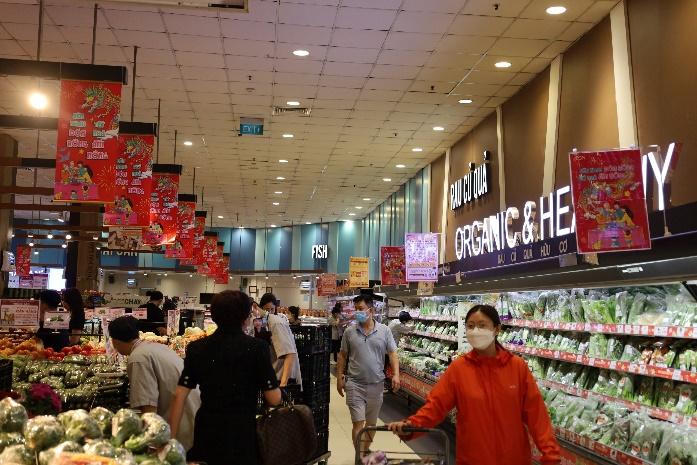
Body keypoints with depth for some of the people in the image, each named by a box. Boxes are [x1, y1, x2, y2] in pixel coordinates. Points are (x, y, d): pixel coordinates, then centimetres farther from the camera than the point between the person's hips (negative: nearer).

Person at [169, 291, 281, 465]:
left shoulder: (196, 348, 0)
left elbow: (179, 396, -2)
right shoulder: (256, 348, -10)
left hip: (206, 433, 3)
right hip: (242, 436, -3)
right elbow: (274, 399, -9)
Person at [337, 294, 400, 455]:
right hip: (355, 384, -1)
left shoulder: (384, 331, 0)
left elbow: (392, 353, 0)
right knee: (358, 423, -7)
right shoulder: (349, 332, 1)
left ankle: (365, 451, 32)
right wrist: (339, 378, 5)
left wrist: (396, 375, -12)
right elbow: (343, 356, 7)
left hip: (376, 384, 1)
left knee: (371, 423, 14)